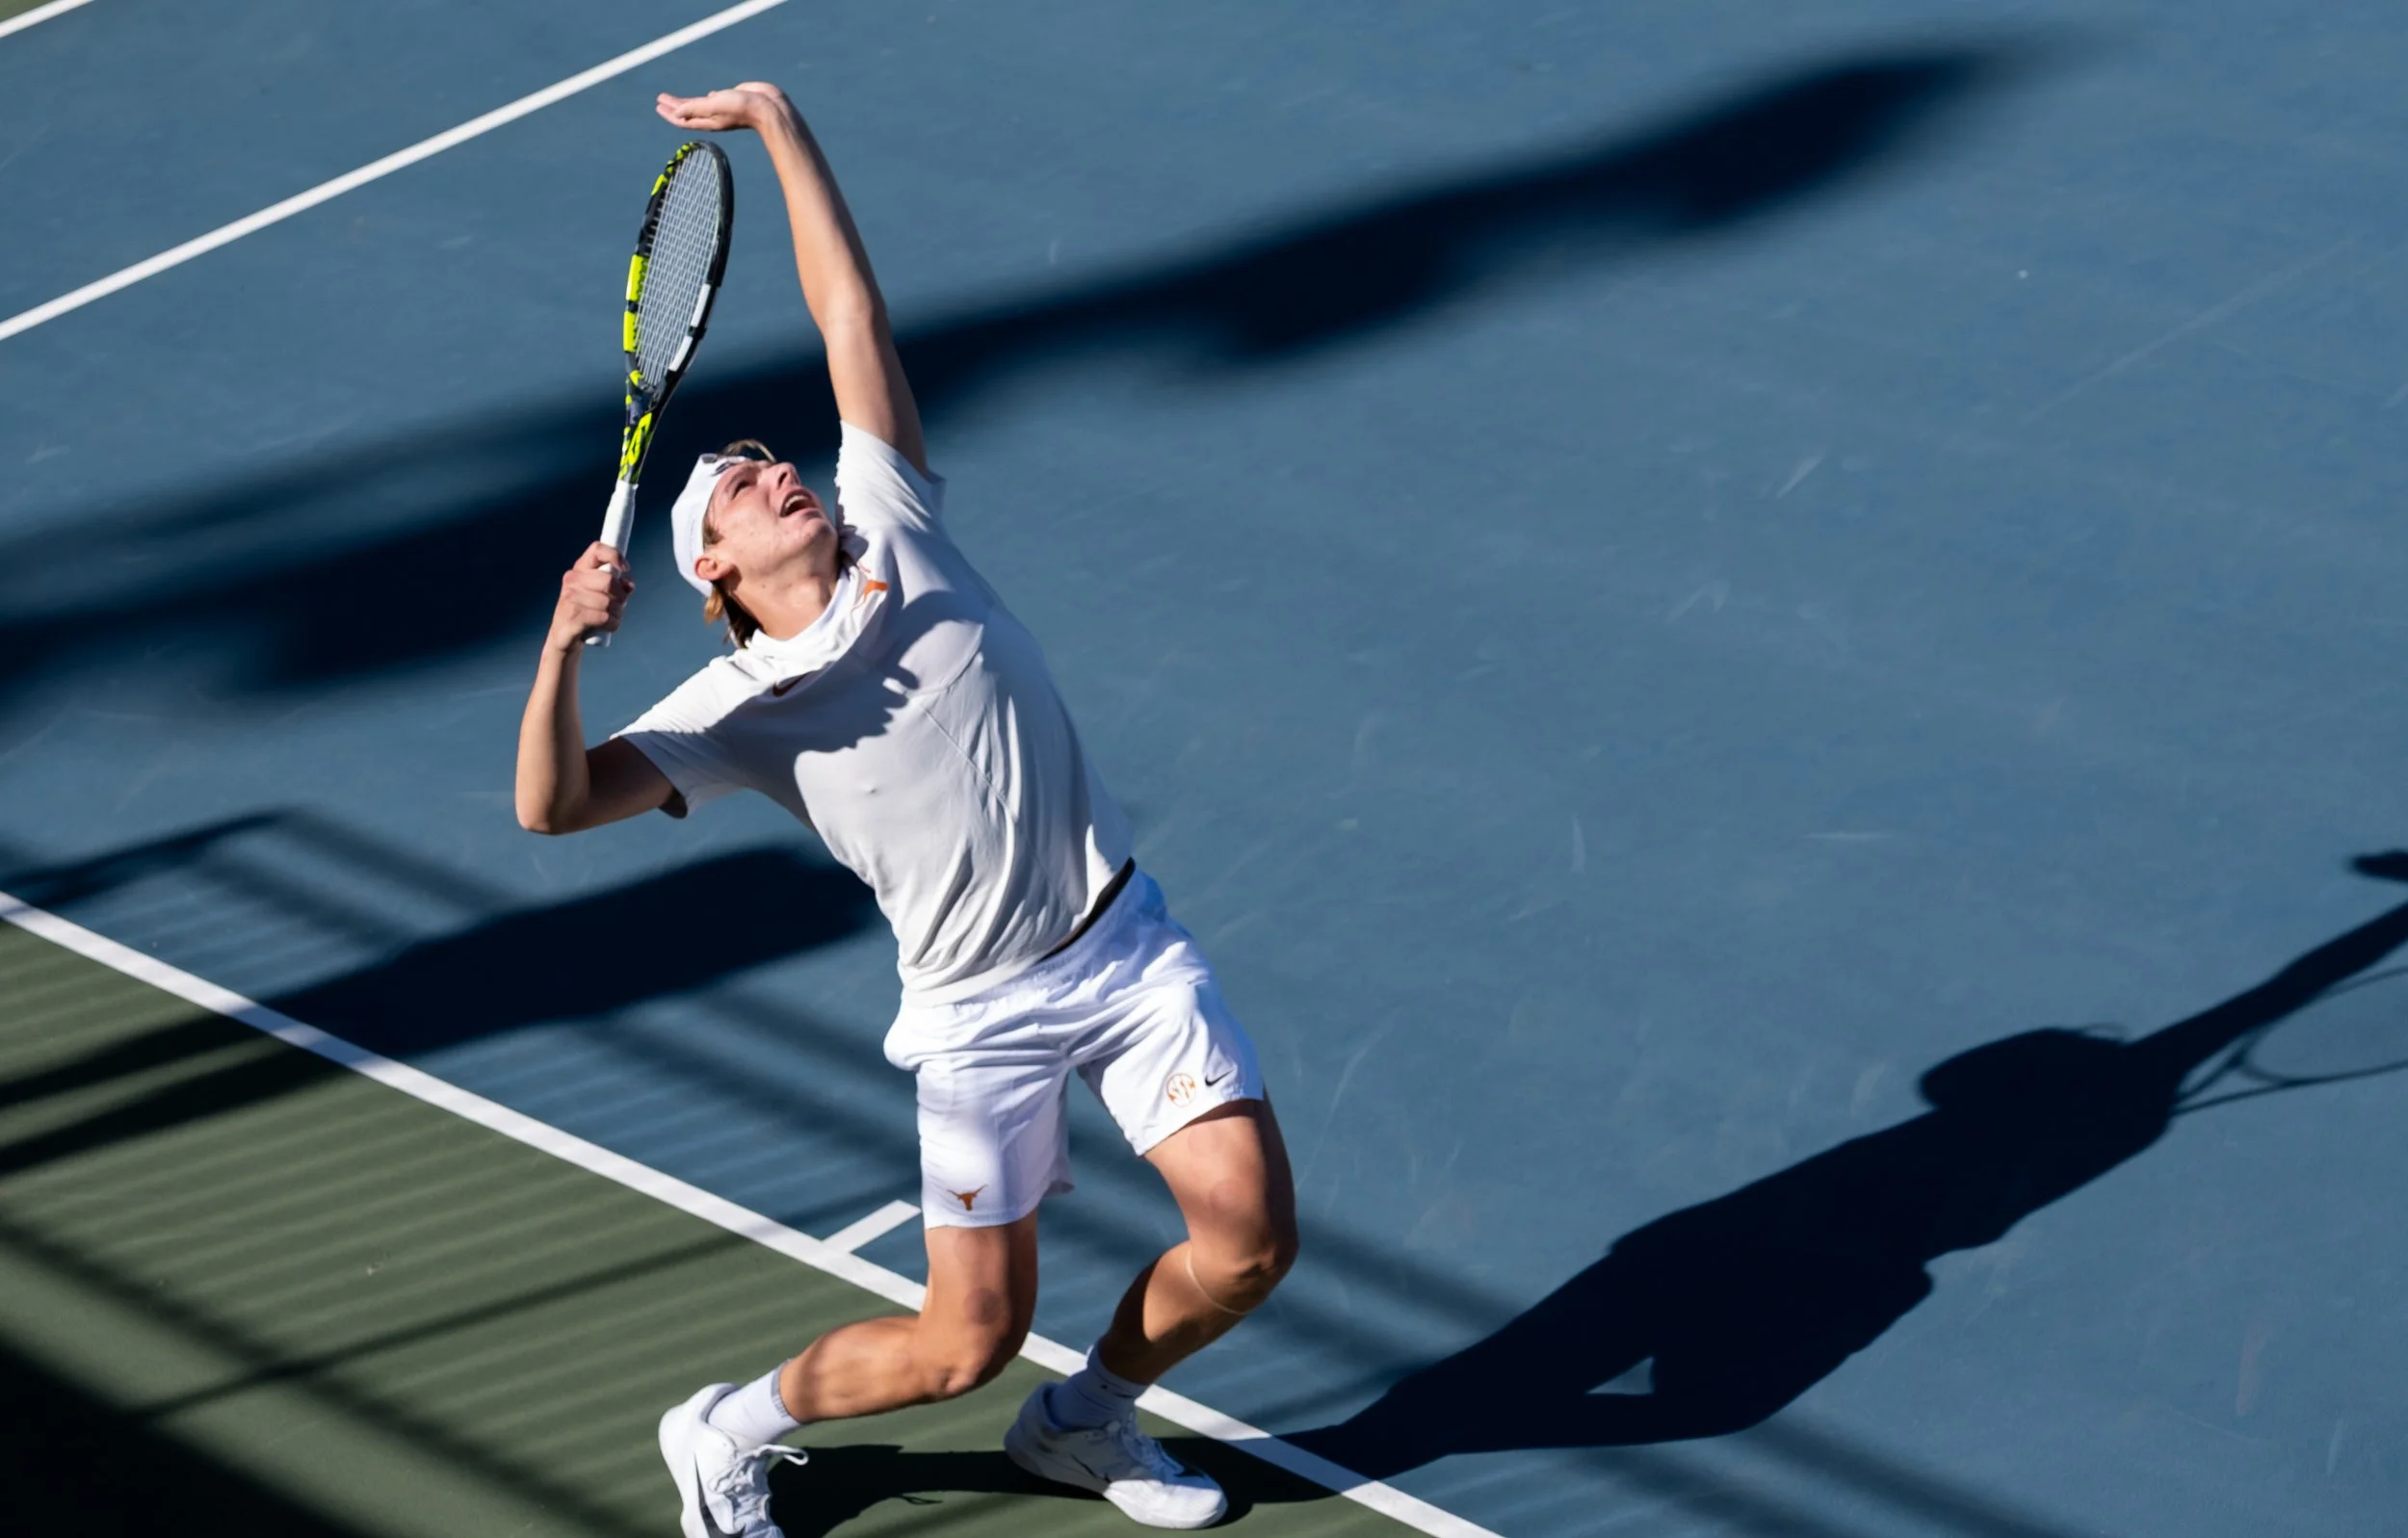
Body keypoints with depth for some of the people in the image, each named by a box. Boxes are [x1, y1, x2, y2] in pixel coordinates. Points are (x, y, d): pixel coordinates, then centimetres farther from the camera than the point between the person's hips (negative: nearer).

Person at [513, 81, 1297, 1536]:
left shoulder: (891, 527, 2)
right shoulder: (737, 709, -5)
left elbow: (850, 308, 3)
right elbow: (553, 805, -16)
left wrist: (781, 125, 0)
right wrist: (566, 644, -31)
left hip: (1129, 940, 3)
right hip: (983, 1011, -3)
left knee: (1250, 1238, -5)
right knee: (969, 1339, -4)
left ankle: (1086, 1421, 23)